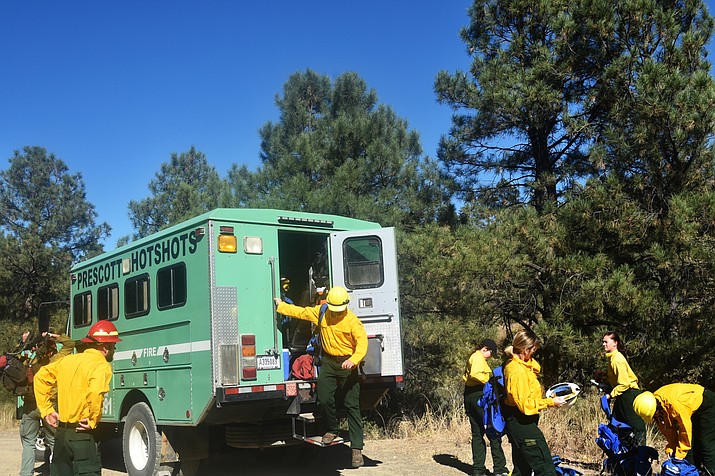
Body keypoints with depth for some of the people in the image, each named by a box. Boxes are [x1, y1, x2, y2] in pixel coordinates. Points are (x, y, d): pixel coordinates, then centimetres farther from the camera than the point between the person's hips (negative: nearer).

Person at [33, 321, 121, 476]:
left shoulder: (69, 359, 11)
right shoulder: (102, 365, -11)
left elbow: (41, 377, 17)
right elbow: (95, 393, -30)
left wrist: (46, 410, 16)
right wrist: (93, 421, -16)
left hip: (60, 431, 7)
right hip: (81, 434, -7)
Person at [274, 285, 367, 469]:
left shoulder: (352, 320, -14)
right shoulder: (320, 312, 3)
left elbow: (362, 343, -21)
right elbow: (300, 312, 16)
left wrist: (353, 360, -36)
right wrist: (280, 305, 20)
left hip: (347, 364, -4)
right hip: (328, 362, 4)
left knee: (352, 406, -3)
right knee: (324, 400, -7)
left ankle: (356, 448, 0)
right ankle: (332, 430, 23)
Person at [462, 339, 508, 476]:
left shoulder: (472, 357, 20)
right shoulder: (478, 358, -10)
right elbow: (475, 374, -27)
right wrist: (490, 380, -17)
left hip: (469, 396, 10)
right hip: (479, 395, -10)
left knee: (477, 433, 12)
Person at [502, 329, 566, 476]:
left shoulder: (513, 364, 6)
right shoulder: (517, 371, -24)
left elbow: (536, 369, 26)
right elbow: (526, 404, -24)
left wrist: (530, 359, 9)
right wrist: (551, 402, -17)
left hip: (517, 423, 11)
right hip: (522, 423, -11)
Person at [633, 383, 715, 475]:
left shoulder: (672, 402, -39)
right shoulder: (653, 402, -13)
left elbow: (685, 427, -30)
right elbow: (669, 428, -2)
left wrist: (680, 453, -23)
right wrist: (671, 448, -7)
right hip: (693, 411, 8)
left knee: (705, 445, -11)